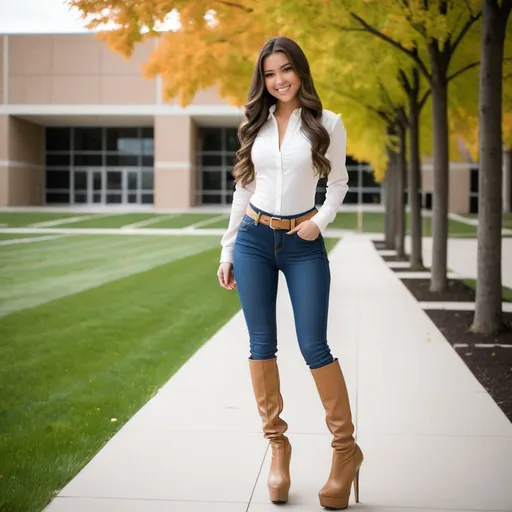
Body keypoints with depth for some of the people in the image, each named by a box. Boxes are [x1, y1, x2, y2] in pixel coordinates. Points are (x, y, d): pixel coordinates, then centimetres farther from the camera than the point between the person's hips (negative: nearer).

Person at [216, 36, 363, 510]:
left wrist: (322, 220, -10)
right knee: (262, 345, 3)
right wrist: (227, 250, 10)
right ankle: (278, 445, 15)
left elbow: (338, 180, 8)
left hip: (303, 244, -3)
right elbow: (243, 188, 12)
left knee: (313, 347, -6)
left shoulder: (327, 124, -1)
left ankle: (346, 449, 8)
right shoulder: (255, 125, 7)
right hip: (253, 239, 3)